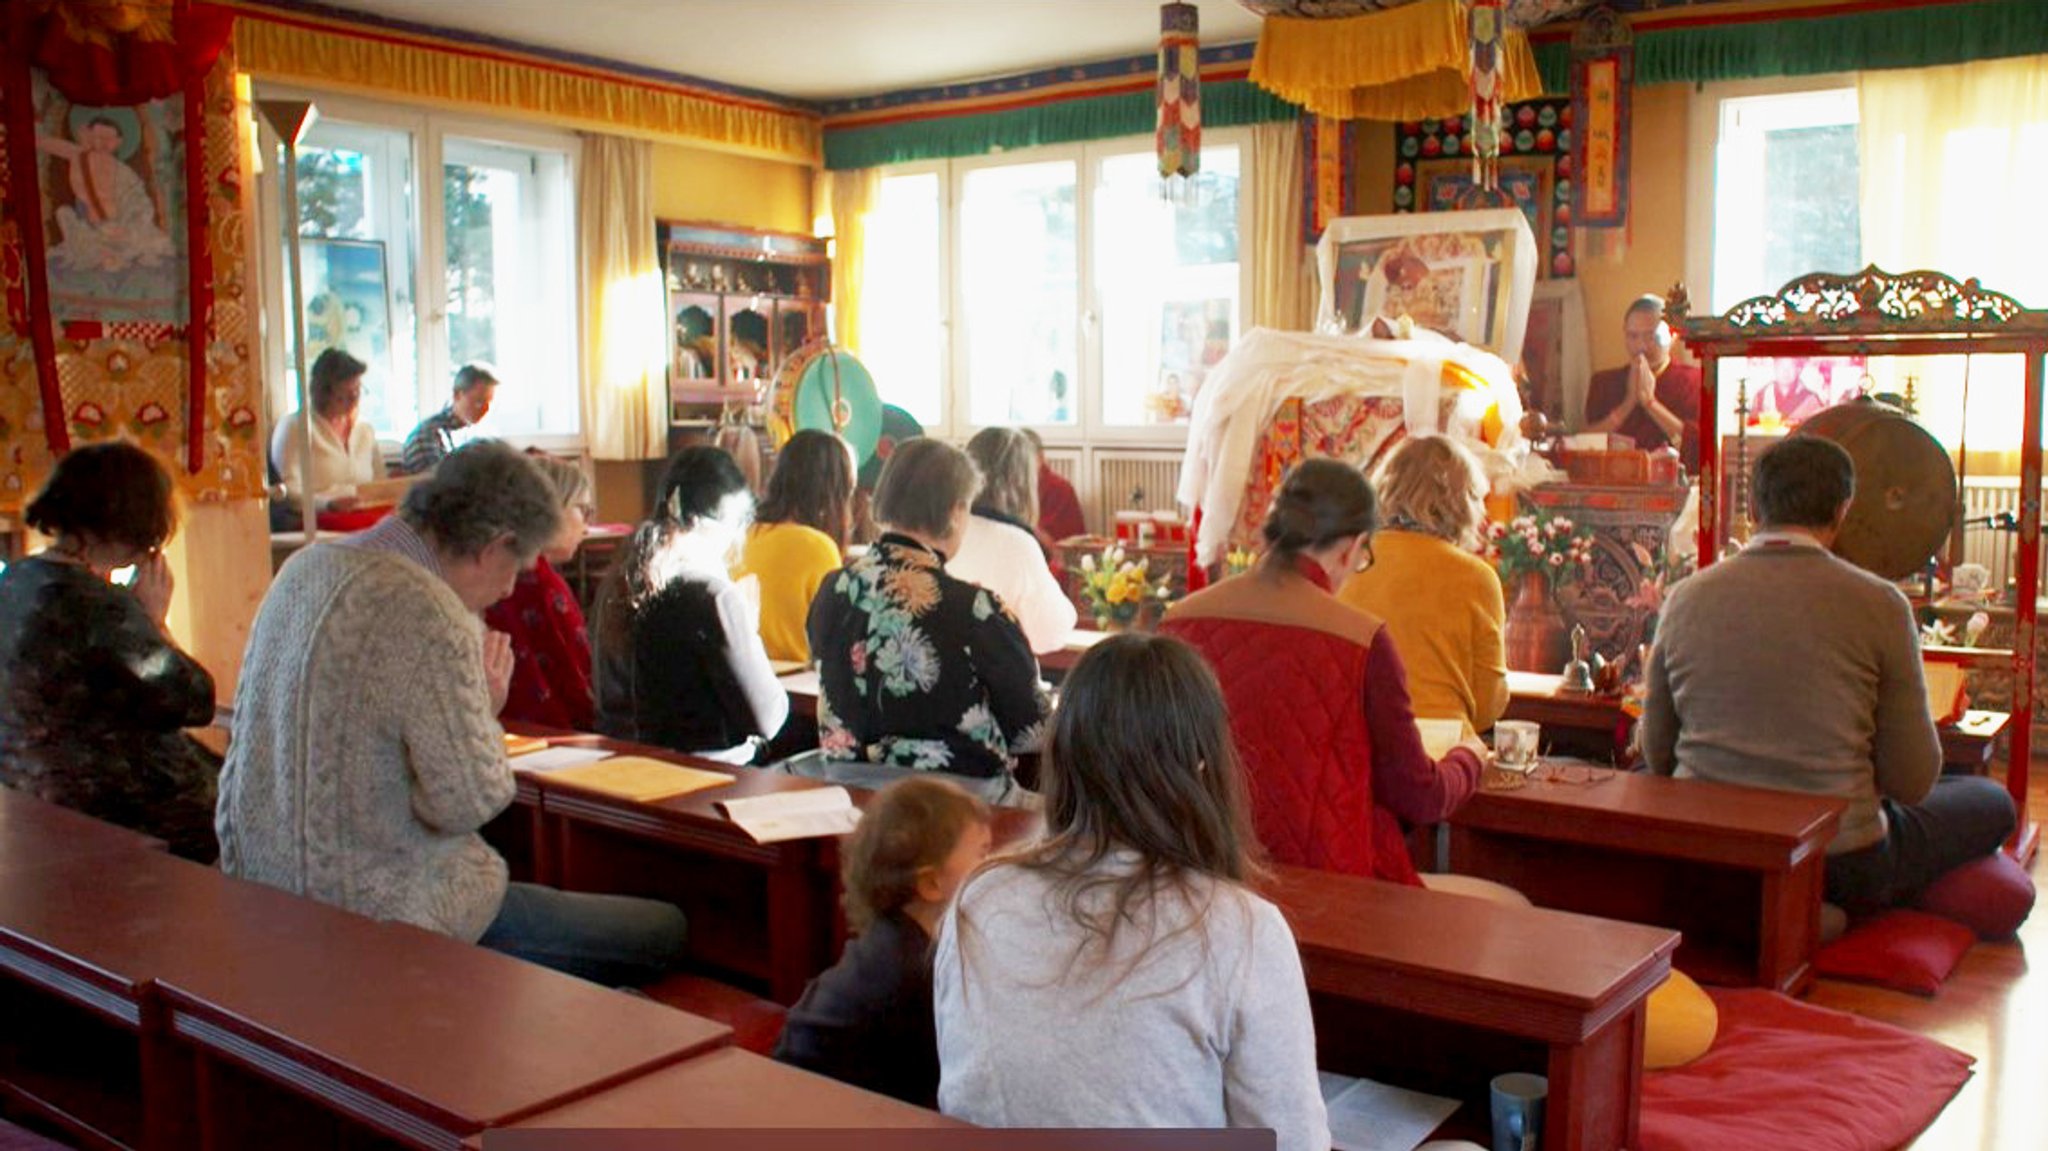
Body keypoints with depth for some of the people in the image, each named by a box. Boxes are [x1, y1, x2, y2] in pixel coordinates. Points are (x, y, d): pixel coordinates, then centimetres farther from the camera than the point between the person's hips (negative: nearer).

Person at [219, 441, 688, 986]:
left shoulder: (305, 567, 8)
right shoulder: (430, 617, -22)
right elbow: (469, 800, -21)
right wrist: (487, 712, -4)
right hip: (386, 916, -10)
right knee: (664, 932, -4)